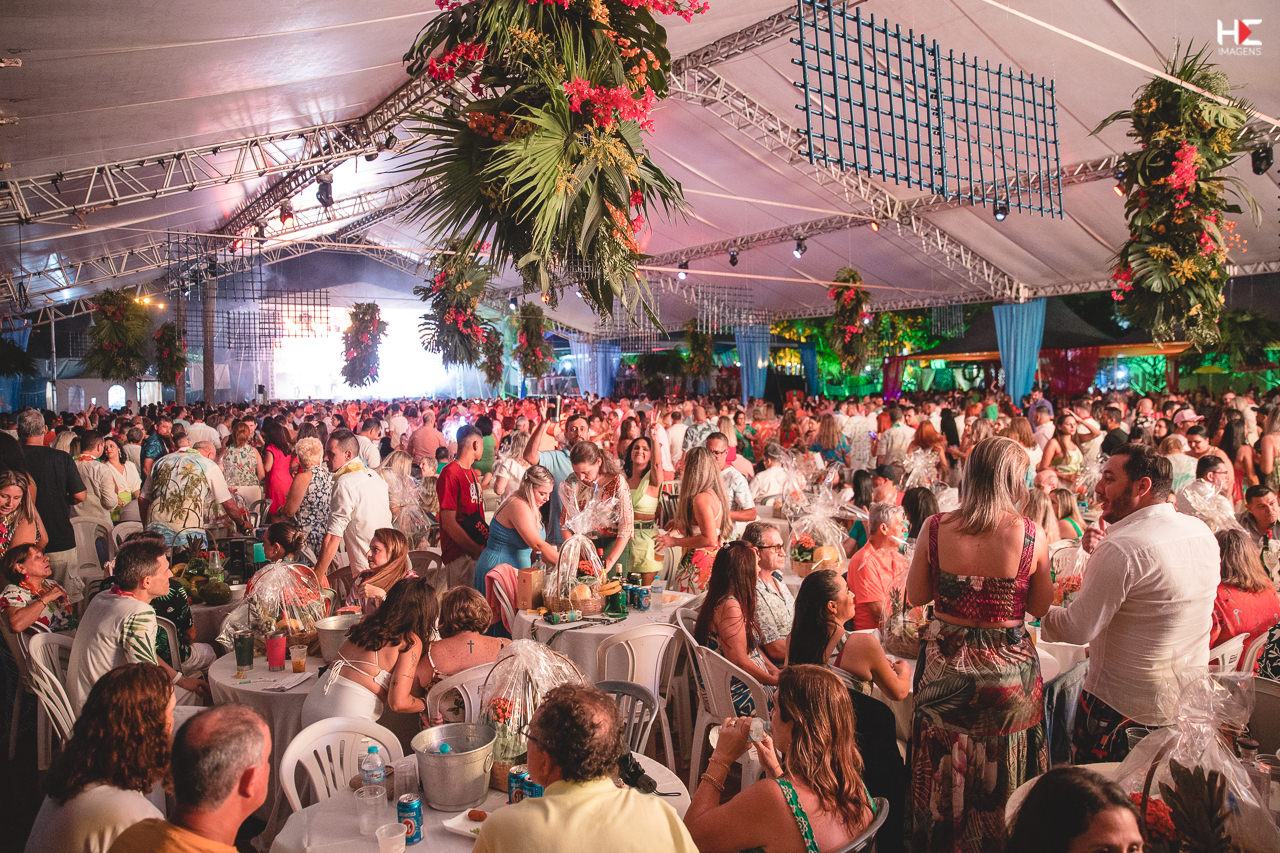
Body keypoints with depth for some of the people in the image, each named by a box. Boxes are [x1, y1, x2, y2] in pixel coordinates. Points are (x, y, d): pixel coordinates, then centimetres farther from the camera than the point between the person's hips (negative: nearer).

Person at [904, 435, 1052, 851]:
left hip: (945, 668, 1)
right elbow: (1041, 607, -3)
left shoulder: (936, 528, -12)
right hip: (1008, 670, -1)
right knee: (1003, 776, 21)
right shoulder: (1030, 535, -15)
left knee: (945, 775, 21)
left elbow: (915, 597, -2)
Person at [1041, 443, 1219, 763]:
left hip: (1123, 708, -8)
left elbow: (1078, 629, -23)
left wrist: (1034, 609, -7)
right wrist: (1101, 553, 2)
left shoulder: (1123, 549, -26)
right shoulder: (1201, 532, 1)